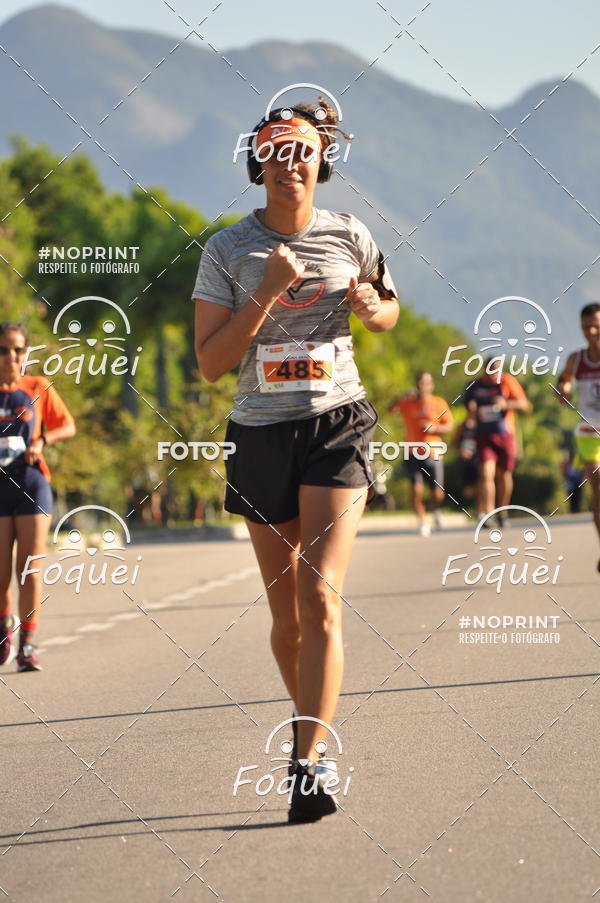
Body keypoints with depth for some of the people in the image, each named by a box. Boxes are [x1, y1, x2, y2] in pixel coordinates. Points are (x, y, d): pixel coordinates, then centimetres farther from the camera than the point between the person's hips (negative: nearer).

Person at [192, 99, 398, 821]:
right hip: (260, 433, 1)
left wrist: (372, 307, -4)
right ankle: (310, 723, 32)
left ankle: (308, 765, -21)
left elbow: (388, 313, 19)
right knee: (286, 612, 9)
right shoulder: (227, 251, -2)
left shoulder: (350, 238, 2)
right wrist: (267, 293, -19)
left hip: (338, 428, -1)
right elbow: (210, 362, -8)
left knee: (320, 597, -17)